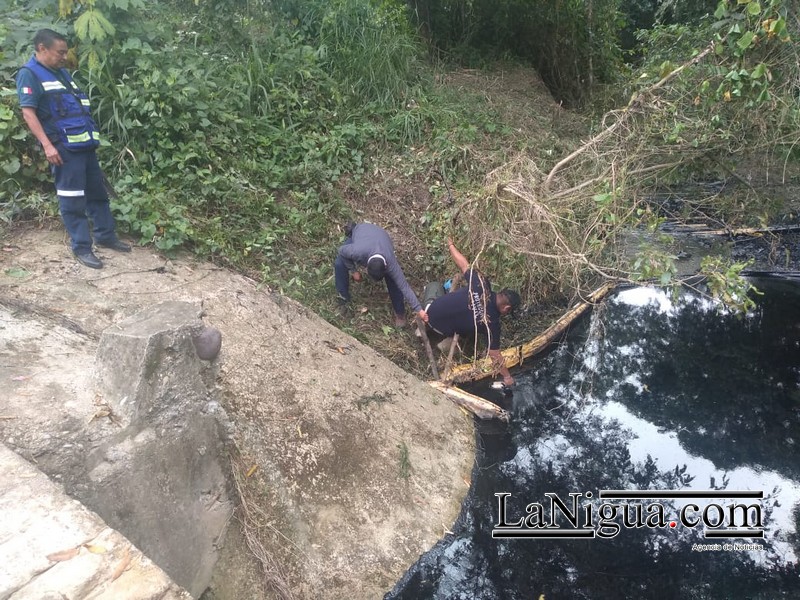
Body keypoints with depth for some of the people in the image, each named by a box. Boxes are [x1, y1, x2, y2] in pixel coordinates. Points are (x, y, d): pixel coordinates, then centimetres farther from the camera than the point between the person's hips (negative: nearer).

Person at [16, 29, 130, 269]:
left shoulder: (61, 72, 18)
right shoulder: (29, 74, -6)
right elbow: (28, 113, -13)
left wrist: (91, 135, 21)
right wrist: (47, 145, -21)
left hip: (84, 143, 8)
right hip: (63, 147, -8)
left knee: (98, 192, 15)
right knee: (72, 200, -2)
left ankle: (106, 235, 27)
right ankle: (81, 247, 5)